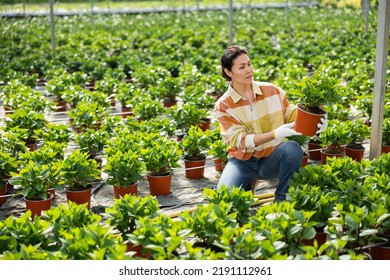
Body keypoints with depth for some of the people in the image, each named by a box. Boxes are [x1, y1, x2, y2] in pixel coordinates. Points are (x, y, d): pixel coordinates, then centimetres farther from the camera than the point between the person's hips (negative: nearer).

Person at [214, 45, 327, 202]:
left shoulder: (272, 90, -1)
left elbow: (292, 114, 3)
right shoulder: (223, 105, -8)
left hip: (272, 158, 2)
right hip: (243, 161, -1)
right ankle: (248, 185, 9)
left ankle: (281, 198, -8)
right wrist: (275, 134, -29)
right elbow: (239, 141, -16)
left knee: (292, 148, -32)